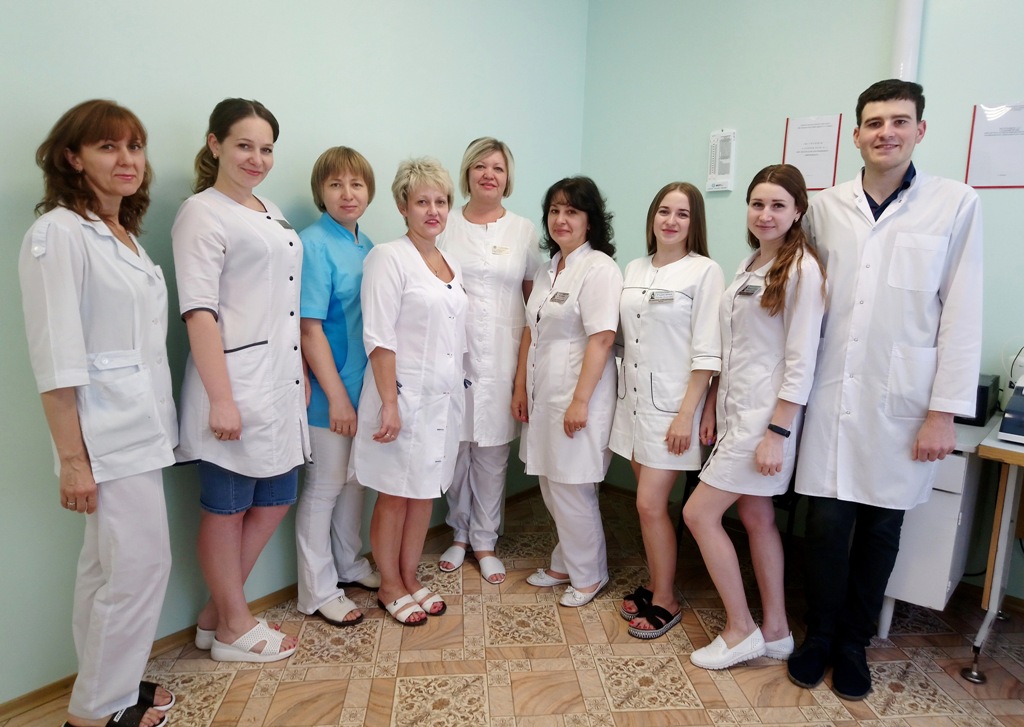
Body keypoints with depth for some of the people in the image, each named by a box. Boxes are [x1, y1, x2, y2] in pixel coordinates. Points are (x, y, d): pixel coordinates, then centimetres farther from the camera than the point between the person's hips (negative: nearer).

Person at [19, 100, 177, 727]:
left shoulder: (127, 236, 14)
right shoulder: (59, 233, -11)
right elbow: (56, 359, -16)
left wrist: (159, 423, 14)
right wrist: (72, 459, -17)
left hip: (143, 427, 8)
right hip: (106, 434, -8)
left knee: (108, 568, 17)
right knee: (142, 564, -3)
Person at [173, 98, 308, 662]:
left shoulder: (272, 213, 16)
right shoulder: (202, 213, -8)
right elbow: (199, 312, -15)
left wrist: (303, 376, 15)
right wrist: (221, 400, -20)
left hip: (281, 384, 9)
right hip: (236, 385, -8)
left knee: (274, 499, 14)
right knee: (226, 508, 7)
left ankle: (216, 614, 32)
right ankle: (234, 629, 25)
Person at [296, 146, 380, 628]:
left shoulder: (366, 245, 7)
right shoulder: (313, 245, -15)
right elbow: (310, 329, -18)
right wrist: (337, 396, -18)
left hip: (364, 385, 7)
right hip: (329, 391, -7)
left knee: (355, 479, 19)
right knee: (324, 486, 5)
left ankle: (350, 565, 38)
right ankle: (317, 592, 22)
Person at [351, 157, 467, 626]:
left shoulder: (449, 264, 13)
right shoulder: (389, 257, -9)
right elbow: (379, 337, -15)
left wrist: (455, 388, 14)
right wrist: (389, 403, -19)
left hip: (444, 396, 7)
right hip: (404, 394, -7)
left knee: (426, 491, 14)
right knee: (395, 495, 5)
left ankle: (410, 578, 30)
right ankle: (390, 587, 23)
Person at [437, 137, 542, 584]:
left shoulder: (523, 230, 8)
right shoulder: (445, 226, 5)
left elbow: (535, 295, 10)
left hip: (501, 357, 1)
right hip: (452, 351, 0)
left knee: (492, 451, 6)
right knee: (455, 446, 6)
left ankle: (484, 542, 22)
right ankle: (460, 534, 27)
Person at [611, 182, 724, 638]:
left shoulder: (705, 272, -7)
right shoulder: (634, 270, 10)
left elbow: (706, 352, -11)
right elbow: (625, 337, 11)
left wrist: (687, 414, -15)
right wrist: (618, 396, 7)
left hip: (671, 405, -5)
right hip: (633, 400, 6)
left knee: (650, 504, -5)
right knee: (649, 502, 13)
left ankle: (665, 601, 14)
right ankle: (655, 586, 29)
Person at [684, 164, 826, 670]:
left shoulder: (801, 270, -12)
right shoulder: (749, 266, 12)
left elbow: (801, 361, -17)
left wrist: (777, 433, -19)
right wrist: (714, 406, 13)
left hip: (766, 414, -8)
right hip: (736, 408, 8)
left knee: (698, 513, -6)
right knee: (756, 518, 14)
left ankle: (740, 629, 11)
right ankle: (775, 631, 28)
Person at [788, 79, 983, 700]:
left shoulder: (957, 204, 0)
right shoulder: (826, 208, 6)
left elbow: (962, 315, -2)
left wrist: (944, 411, -6)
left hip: (902, 400, -1)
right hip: (832, 393, 1)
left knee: (881, 529, 10)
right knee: (827, 522, 5)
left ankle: (854, 644, 30)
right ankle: (820, 636, 26)